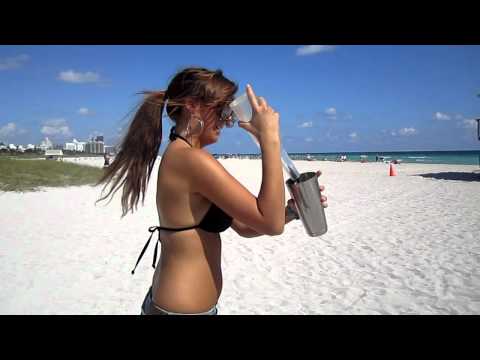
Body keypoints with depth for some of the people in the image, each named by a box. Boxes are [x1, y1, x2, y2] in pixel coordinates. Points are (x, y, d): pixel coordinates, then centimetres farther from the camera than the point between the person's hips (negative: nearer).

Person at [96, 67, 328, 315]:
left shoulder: (179, 156, 8)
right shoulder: (193, 159, -21)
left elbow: (242, 226, 9)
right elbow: (271, 225, -22)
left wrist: (291, 210, -4)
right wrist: (269, 138, -20)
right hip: (184, 309, -9)